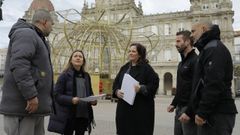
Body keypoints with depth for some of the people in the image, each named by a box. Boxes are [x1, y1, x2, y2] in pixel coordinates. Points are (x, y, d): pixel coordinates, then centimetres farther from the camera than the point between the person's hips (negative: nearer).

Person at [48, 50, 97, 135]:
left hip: (83, 115, 5)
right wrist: (71, 100, -24)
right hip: (68, 115, -5)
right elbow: (57, 95, -8)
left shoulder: (86, 76, 11)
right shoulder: (65, 75, -4)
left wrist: (93, 100, -4)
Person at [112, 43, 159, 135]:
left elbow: (154, 84, -11)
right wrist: (117, 91, -7)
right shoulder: (124, 68, 14)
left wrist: (141, 88, -23)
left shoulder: (146, 68, -3)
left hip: (141, 108, -5)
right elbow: (115, 83, 13)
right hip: (124, 108, 5)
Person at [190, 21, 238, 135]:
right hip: (213, 112, 10)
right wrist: (200, 111, 18)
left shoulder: (214, 48, -11)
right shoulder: (209, 48, 20)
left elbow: (214, 84, -23)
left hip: (217, 114, -10)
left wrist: (202, 112, -20)